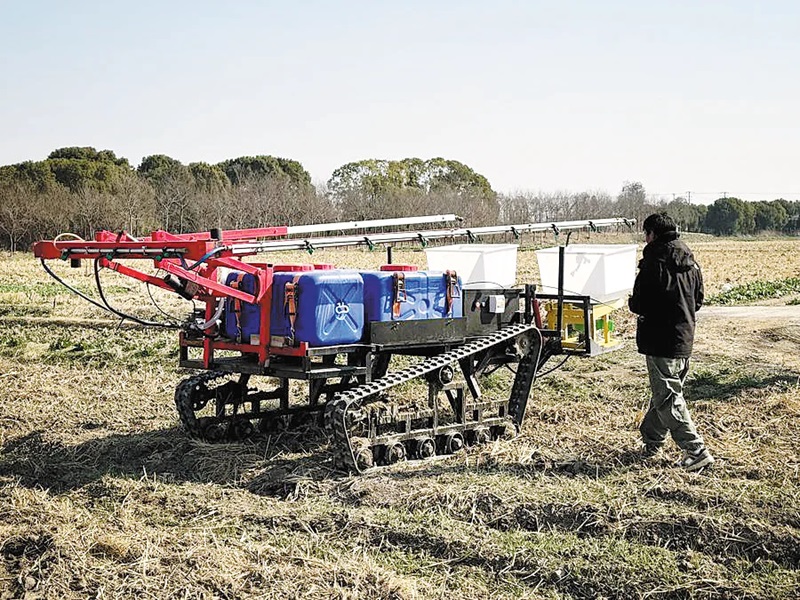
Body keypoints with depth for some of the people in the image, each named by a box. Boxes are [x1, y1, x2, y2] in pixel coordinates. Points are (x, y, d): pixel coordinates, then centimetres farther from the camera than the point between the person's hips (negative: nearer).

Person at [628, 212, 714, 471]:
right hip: (684, 339, 8)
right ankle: (651, 442, 31)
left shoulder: (654, 263, -16)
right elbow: (698, 301, 15)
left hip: (660, 341, -8)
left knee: (667, 398, -3)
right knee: (664, 392, 18)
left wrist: (632, 303, 6)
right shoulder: (691, 263, 8)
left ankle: (696, 452, -7)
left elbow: (639, 304, -16)